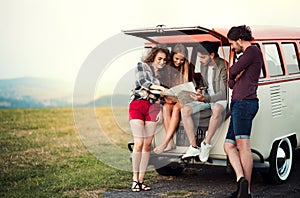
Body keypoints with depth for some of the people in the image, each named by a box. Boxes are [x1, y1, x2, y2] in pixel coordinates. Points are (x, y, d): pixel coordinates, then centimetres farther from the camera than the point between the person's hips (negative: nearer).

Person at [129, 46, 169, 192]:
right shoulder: (142, 66, 8)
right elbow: (143, 82, -10)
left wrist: (161, 110, 3)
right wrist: (159, 87, -23)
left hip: (153, 107, 4)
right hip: (138, 104, -4)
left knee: (147, 144, -1)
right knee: (139, 143, -12)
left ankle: (141, 180, 3)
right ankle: (135, 179, -4)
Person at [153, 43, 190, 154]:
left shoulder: (188, 69, 0)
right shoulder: (168, 68, 6)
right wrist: (166, 97, -12)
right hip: (170, 100, 3)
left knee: (176, 108, -33)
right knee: (165, 107, -30)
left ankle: (165, 142, -39)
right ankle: (171, 143, -34)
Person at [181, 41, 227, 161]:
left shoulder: (223, 67, -17)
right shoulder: (203, 66, 7)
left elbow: (224, 94, -20)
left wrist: (204, 98, -30)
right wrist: (200, 92, -3)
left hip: (221, 99, -7)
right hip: (206, 97, 7)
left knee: (217, 108, -42)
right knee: (185, 110, -18)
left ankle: (207, 143, -27)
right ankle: (193, 147, -19)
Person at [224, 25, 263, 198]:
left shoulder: (253, 51, 0)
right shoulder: (246, 58, 29)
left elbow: (233, 71, -9)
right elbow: (231, 83, 24)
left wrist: (234, 74, 13)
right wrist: (236, 76, 3)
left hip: (244, 103, -11)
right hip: (238, 105, 11)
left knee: (243, 145, -16)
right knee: (229, 145, 4)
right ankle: (241, 179, -9)